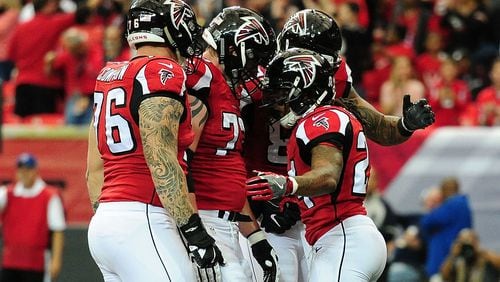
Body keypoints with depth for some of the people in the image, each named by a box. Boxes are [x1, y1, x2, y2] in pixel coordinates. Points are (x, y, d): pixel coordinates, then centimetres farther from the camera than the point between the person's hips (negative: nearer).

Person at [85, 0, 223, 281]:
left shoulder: (109, 76, 18)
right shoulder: (163, 72, -7)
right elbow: (161, 162, -16)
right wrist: (194, 231, -16)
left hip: (104, 222, 9)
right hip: (142, 224, -9)